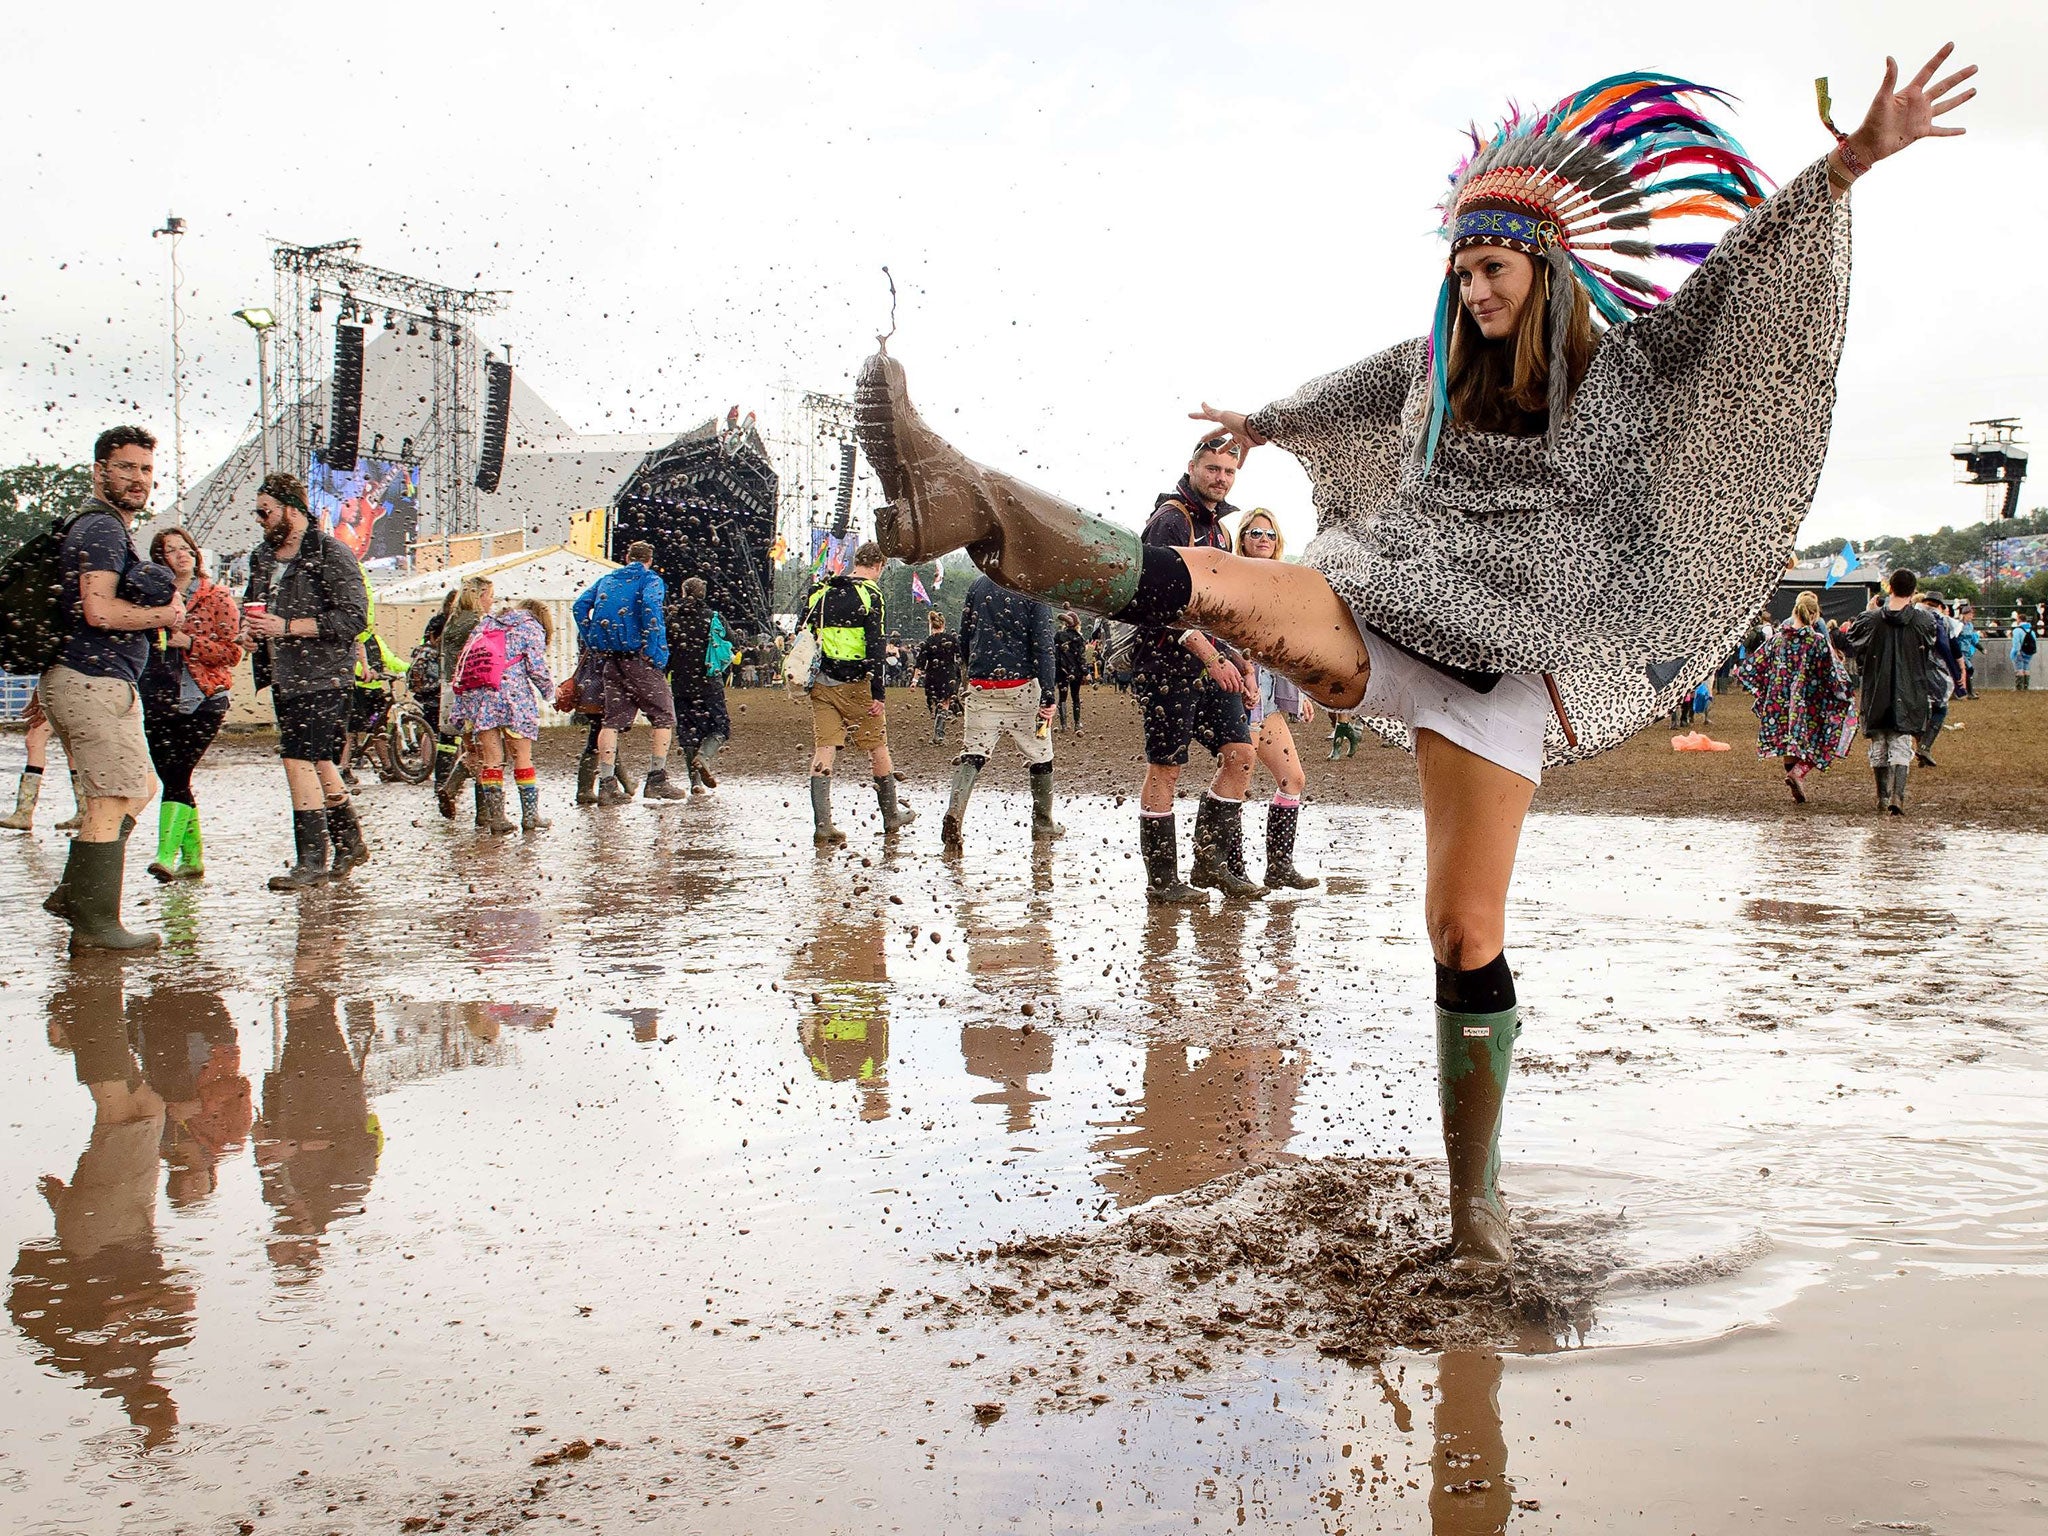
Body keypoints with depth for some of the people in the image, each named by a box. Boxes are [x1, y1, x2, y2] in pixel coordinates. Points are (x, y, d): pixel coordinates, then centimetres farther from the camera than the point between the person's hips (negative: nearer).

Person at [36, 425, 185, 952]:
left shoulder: (106, 528, 22)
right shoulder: (102, 529, -12)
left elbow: (69, 614, 26)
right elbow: (98, 610, -26)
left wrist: (46, 687, 28)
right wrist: (165, 615, -10)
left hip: (85, 681, 11)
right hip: (95, 682, -11)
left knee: (140, 788, 18)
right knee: (112, 801, -7)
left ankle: (73, 893, 18)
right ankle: (94, 923, -2)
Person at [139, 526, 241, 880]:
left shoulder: (217, 598, 2)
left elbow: (232, 653, -4)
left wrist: (188, 642, -15)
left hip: (201, 702, -4)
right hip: (157, 702, 4)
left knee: (176, 776, -15)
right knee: (173, 779, 3)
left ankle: (166, 854, -20)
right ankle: (192, 858, 12)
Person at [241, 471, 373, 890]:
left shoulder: (330, 553, -10)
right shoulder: (262, 557, 15)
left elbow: (353, 616, -17)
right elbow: (251, 604, 31)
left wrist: (286, 626, -20)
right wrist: (250, 627, 6)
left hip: (322, 677, -8)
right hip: (283, 677, 8)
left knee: (299, 761, -13)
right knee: (318, 763, 14)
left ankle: (313, 862, -8)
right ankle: (350, 843, 27)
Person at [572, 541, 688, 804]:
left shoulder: (606, 580, 18)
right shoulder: (651, 580, 2)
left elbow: (580, 606, 8)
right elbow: (650, 607, -19)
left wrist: (593, 646, 10)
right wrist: (655, 652, -16)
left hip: (609, 659, 5)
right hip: (638, 658, -5)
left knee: (612, 720, 7)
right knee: (663, 715, 4)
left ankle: (606, 784, 1)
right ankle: (656, 780, -1)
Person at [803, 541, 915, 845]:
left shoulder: (820, 592, 12)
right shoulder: (869, 595, -7)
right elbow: (874, 646, -13)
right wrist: (878, 693, -13)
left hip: (821, 683, 5)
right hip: (855, 683, -5)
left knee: (823, 749, 1)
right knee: (878, 747, 10)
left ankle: (822, 825, -6)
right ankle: (891, 817, 22)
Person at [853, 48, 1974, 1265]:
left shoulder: (1621, 368, 5)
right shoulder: (1444, 366, 17)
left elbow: (1735, 271, -8)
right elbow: (1348, 396, 37)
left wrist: (1852, 161, -21)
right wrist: (1259, 424, 56)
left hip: (1499, 659, -3)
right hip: (1384, 620, 3)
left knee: (1466, 933, -6)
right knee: (1213, 584, -26)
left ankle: (1475, 1191, 6)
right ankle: (967, 507, -48)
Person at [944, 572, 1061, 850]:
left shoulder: (980, 584, 8)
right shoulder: (1034, 589, -7)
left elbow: (964, 639, 13)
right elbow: (1043, 646, -12)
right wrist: (1048, 696, -13)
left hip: (981, 687, 3)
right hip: (1021, 685, -3)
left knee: (972, 751, 1)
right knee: (1039, 755, 12)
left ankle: (954, 812, -22)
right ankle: (1043, 823, 20)